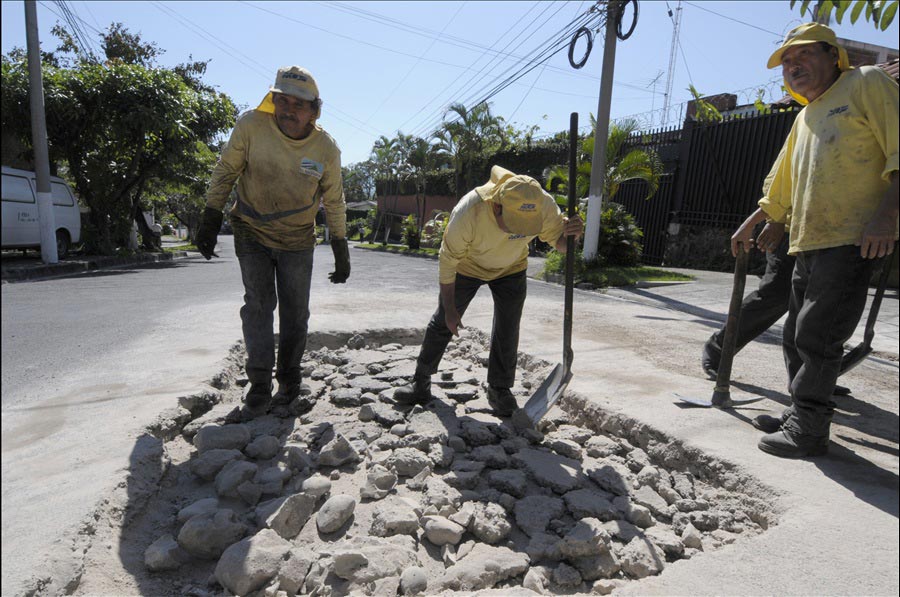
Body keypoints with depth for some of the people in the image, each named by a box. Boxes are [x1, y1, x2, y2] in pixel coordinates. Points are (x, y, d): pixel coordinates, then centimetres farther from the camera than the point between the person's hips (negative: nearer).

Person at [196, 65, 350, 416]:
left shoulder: (327, 149, -13)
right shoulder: (251, 125, -16)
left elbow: (334, 202, -2)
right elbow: (225, 173, -4)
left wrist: (341, 252, 0)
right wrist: (210, 222, -5)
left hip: (298, 241, 1)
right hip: (252, 233, -1)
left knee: (295, 312, 5)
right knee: (258, 303, -7)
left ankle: (289, 378, 23)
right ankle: (259, 382, 3)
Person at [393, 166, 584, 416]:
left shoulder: (544, 205, -31)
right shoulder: (468, 212, -40)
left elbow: (559, 241, -14)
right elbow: (448, 261, -27)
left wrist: (570, 234, -40)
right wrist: (449, 308, -19)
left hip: (511, 270, 2)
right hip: (467, 267, -2)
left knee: (507, 332, 2)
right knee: (442, 323, 5)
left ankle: (499, 390, 21)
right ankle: (421, 382, 22)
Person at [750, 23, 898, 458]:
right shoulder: (804, 117, 24)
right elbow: (782, 183, 32)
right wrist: (772, 225, 36)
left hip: (852, 240, -8)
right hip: (807, 245, 8)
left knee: (817, 336, -9)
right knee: (797, 338, 11)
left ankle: (808, 431, 1)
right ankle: (802, 416, 23)